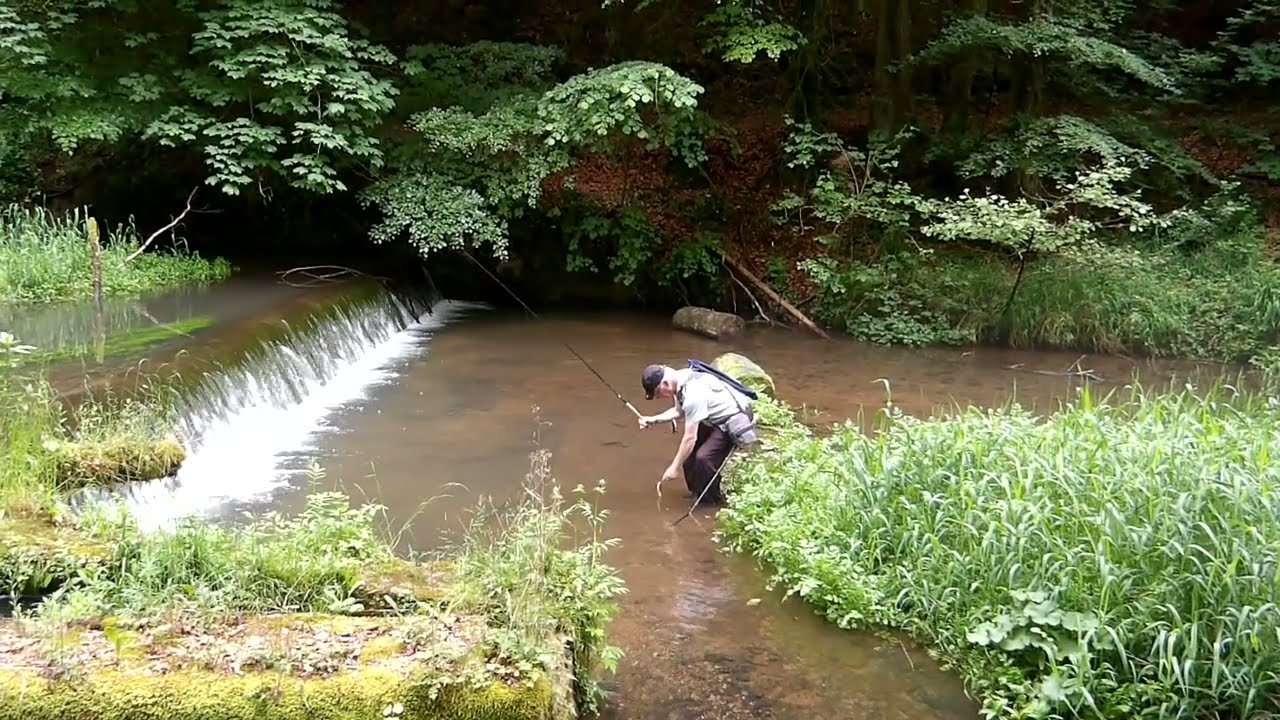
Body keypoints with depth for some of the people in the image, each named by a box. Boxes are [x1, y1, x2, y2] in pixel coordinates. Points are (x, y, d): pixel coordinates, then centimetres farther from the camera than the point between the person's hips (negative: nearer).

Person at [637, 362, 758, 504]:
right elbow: (679, 411, 15)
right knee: (689, 452, 12)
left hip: (733, 422, -10)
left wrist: (675, 467, -17)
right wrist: (655, 420, 1)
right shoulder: (680, 380, -4)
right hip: (716, 419, 11)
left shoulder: (693, 394, -31)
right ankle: (697, 492, 29)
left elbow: (690, 438, -26)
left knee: (703, 457, -21)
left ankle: (711, 502, 1)